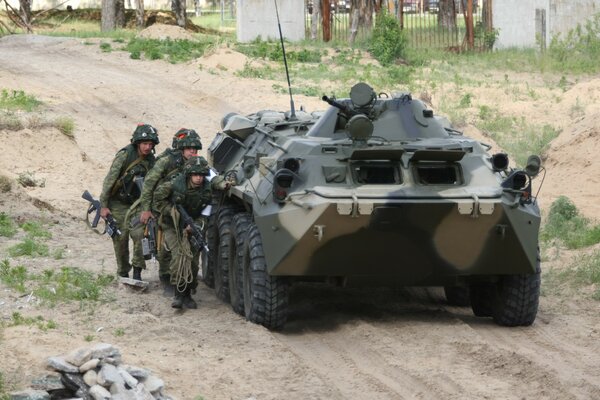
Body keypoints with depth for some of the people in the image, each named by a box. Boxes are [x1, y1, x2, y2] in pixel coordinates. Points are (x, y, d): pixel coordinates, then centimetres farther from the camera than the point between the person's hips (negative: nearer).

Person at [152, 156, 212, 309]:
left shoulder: (206, 192, -11)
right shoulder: (175, 185, -19)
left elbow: (204, 216, -6)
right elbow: (157, 199, -7)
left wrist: (195, 226, -24)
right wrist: (172, 211, -17)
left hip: (192, 228, 3)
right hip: (172, 226, -3)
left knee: (193, 260, -3)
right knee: (179, 254, -22)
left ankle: (187, 294, 13)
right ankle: (179, 294, -20)